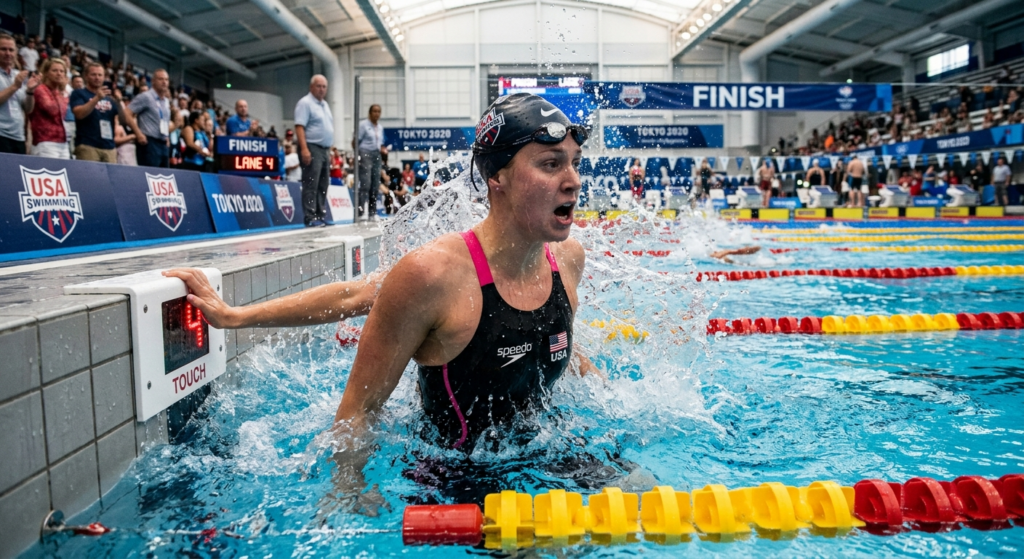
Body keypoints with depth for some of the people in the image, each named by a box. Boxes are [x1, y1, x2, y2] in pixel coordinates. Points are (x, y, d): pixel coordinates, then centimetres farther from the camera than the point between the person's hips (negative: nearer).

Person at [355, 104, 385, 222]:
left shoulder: (380, 127, 17)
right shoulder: (363, 124, -2)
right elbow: (356, 141, -5)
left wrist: (383, 150, 4)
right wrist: (357, 155, -15)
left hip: (376, 155, 7)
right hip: (365, 154, -6)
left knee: (375, 185, 3)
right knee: (365, 184, -15)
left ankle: (372, 213, 8)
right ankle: (362, 213, -19)